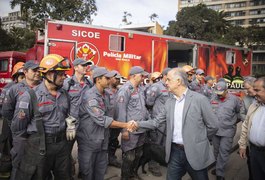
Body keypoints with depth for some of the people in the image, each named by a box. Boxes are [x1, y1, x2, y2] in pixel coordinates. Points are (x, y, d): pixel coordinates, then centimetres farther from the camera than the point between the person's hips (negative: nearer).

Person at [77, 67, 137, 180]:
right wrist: (125, 125, -24)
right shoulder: (90, 96, -21)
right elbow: (102, 120, -27)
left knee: (101, 170, 17)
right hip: (89, 141, -7)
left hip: (102, 140, 7)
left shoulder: (106, 95, 6)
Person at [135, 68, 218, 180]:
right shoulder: (169, 102, 5)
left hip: (195, 152, -4)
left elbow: (213, 125, -5)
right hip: (175, 152, 4)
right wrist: (138, 124, -4)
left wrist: (200, 140, 4)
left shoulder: (200, 99, -10)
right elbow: (156, 122, 7)